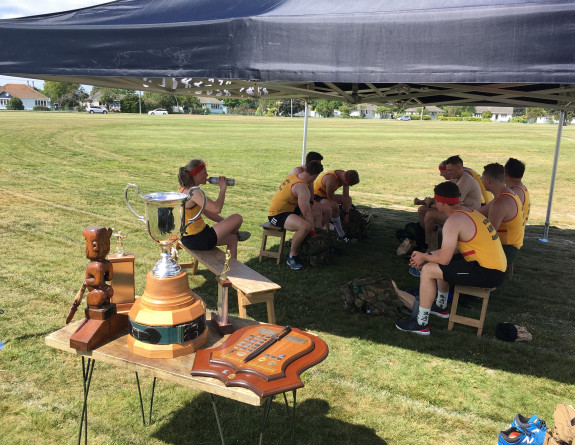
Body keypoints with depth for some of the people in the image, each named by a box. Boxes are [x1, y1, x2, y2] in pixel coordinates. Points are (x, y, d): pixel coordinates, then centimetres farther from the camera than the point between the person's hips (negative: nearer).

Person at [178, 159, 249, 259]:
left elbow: (204, 210, 16)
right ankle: (235, 233, 36)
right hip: (197, 241, -10)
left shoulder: (185, 189, 9)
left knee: (232, 239, 23)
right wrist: (223, 188, -15)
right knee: (238, 218, 1)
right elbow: (217, 209, -31)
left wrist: (227, 224, 15)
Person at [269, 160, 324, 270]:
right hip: (277, 215, -11)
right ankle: (292, 256, -18)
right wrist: (313, 231, -17)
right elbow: (306, 212, -24)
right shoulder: (302, 187, -24)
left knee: (317, 215, 14)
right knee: (305, 226, -35)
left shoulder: (294, 176, 6)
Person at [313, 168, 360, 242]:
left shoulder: (346, 176, -11)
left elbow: (345, 196, -4)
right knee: (334, 206, -35)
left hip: (325, 195, 9)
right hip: (316, 197, -9)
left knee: (348, 199, 14)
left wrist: (346, 214, -4)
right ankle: (341, 235, -24)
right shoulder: (331, 179, -36)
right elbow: (330, 200, -28)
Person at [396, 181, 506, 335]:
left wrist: (424, 257, 0)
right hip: (495, 266, 10)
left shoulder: (454, 221, -18)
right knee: (437, 263, 25)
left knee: (428, 270, -12)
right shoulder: (466, 211, 13)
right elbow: (450, 249, 19)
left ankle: (421, 323, -2)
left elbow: (444, 259, -18)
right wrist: (427, 255, 13)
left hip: (487, 273, -10)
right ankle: (441, 307, 42)